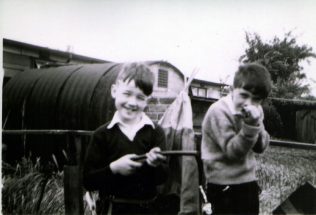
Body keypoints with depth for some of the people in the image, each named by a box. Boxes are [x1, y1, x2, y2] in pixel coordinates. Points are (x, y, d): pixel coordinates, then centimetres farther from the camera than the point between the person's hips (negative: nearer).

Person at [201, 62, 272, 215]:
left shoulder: (255, 111, 3)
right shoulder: (218, 112, -19)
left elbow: (261, 147, -4)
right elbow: (232, 151, -22)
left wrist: (256, 124, -20)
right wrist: (249, 126, -32)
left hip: (248, 180, 7)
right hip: (224, 185, -7)